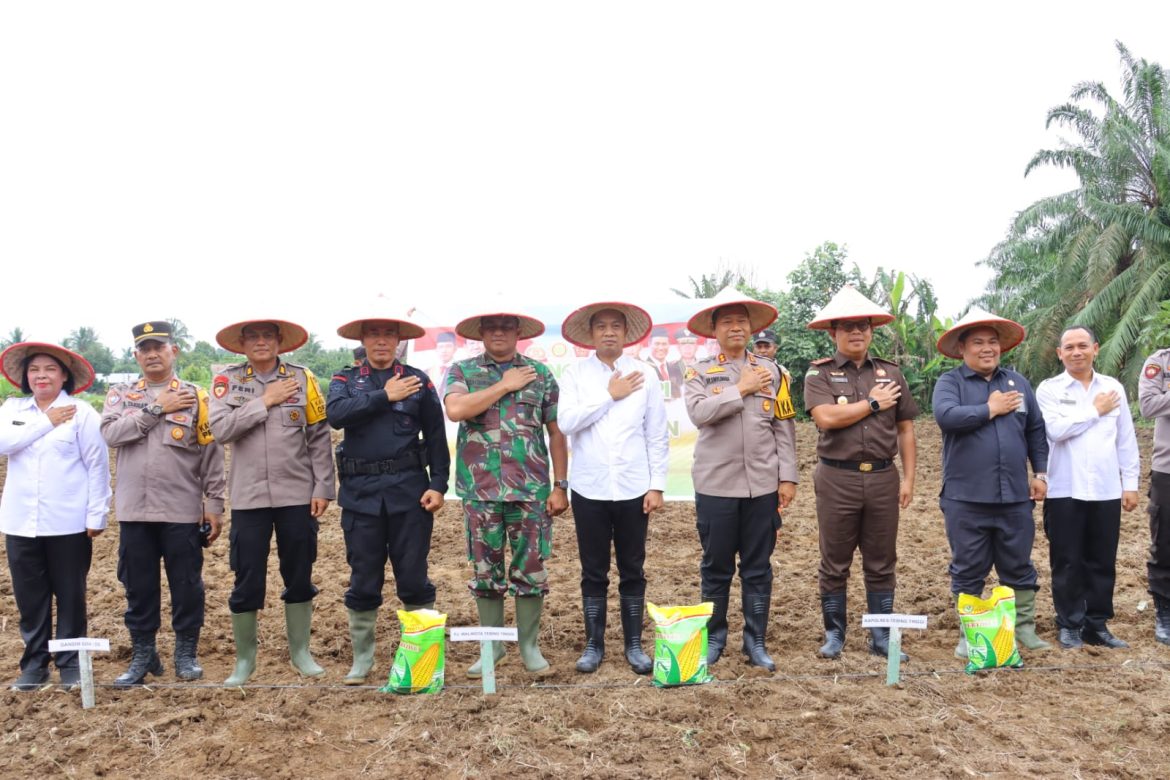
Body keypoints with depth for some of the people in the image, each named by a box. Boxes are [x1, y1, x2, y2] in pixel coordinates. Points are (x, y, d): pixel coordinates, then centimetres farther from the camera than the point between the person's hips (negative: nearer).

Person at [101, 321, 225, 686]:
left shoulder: (195, 396, 2)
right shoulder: (120, 394, 9)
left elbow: (212, 454, 0)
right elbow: (110, 433, -10)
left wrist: (214, 504, -5)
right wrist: (156, 409, -11)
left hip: (182, 510, -2)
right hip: (134, 509, 2)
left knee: (186, 584, 6)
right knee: (138, 586, 10)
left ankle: (186, 652, 20)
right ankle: (142, 654, 24)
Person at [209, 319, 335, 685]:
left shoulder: (302, 378, 1)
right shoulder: (227, 380, 2)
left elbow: (319, 437, 1)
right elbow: (221, 428, -13)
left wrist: (323, 488, -3)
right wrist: (265, 401, -12)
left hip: (297, 495, 0)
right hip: (248, 497, 0)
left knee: (299, 578, 10)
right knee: (247, 582, 6)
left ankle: (300, 651, 26)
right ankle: (245, 658, 24)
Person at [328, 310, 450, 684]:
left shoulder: (418, 380, 7)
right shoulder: (345, 380, 9)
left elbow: (436, 436, 4)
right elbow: (335, 414, -12)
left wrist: (438, 484, -5)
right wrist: (384, 397, -13)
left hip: (409, 490, -1)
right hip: (360, 492, 1)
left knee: (414, 578, 5)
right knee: (363, 580, 9)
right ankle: (361, 660, 22)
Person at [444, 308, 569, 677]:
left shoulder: (541, 374, 7)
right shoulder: (462, 371, 5)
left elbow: (556, 433, 7)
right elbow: (455, 409, -15)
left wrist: (561, 486, 1)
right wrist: (505, 385, -10)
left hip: (531, 490, 0)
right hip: (480, 490, 0)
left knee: (531, 570, 4)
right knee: (486, 571, 9)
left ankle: (529, 645, 20)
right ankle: (491, 645, 24)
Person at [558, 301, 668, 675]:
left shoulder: (644, 374, 1)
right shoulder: (575, 374, 0)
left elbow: (657, 434, 2)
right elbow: (565, 421, -13)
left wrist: (657, 485, -2)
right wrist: (610, 395, -11)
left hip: (633, 489, 0)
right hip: (589, 489, 0)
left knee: (632, 571, 10)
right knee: (594, 572, 9)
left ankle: (634, 644, 22)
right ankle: (594, 644, 21)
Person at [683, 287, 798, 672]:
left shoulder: (771, 371, 8)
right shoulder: (699, 372, 2)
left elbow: (784, 428, 6)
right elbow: (699, 413, -17)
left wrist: (787, 477, 0)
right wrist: (741, 388, -12)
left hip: (762, 485, 2)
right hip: (716, 485, -2)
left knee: (758, 568, 9)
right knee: (716, 567, 9)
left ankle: (755, 642, 20)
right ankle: (714, 637, 23)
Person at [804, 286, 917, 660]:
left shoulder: (890, 373, 9)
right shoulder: (820, 374, 0)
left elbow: (905, 429, 10)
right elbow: (826, 417, -18)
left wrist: (908, 478, 4)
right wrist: (872, 403, -9)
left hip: (883, 478, 3)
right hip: (837, 479, -2)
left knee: (881, 564, 10)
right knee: (835, 564, 7)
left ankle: (881, 637, 22)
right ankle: (834, 635, 20)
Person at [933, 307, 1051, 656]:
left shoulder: (1018, 383, 12)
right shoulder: (949, 382, -2)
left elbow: (1036, 431, 16)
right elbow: (946, 416, -23)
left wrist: (1040, 473, 10)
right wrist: (991, 409, -11)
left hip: (1015, 496, 4)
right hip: (966, 498, -4)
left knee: (1019, 568, 13)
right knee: (968, 571, 6)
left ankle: (1024, 628, 26)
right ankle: (969, 634, 17)